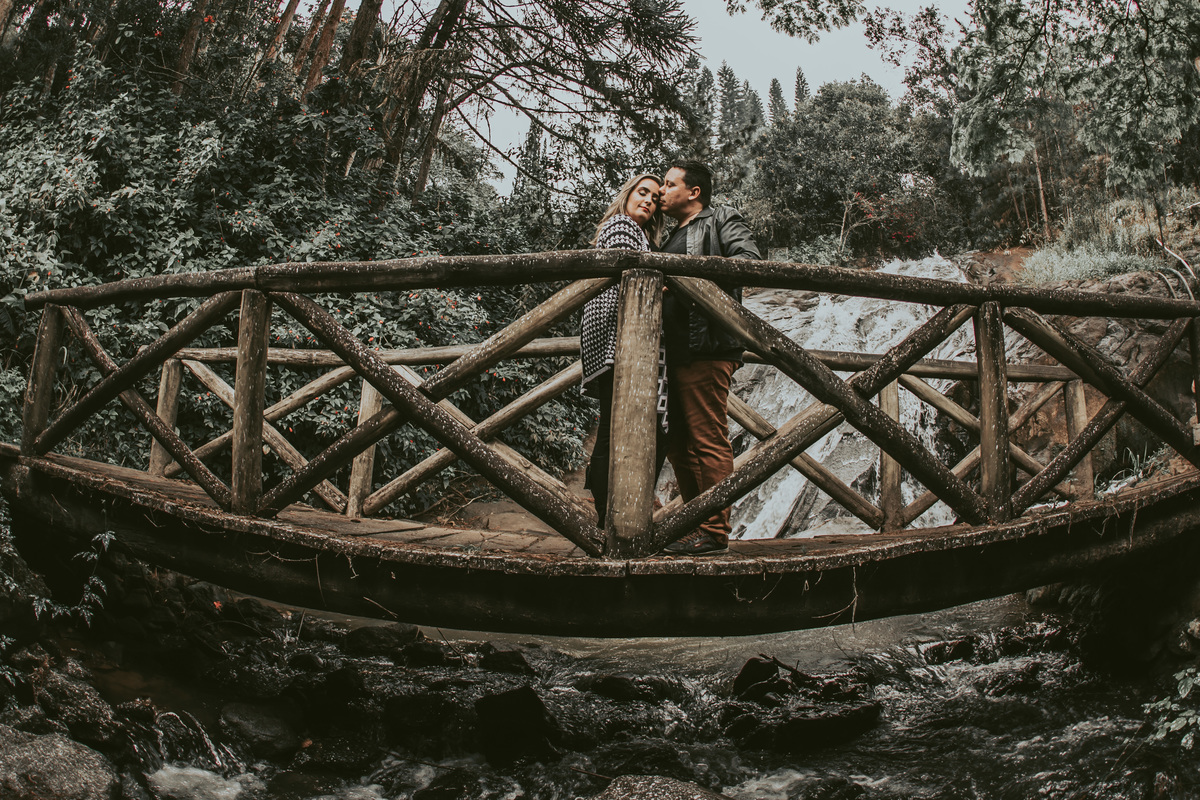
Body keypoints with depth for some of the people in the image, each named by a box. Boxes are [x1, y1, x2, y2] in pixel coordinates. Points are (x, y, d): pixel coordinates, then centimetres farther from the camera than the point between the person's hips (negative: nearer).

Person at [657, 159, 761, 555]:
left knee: (708, 441, -10)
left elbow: (750, 258, -12)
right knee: (680, 444, 10)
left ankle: (714, 532, -6)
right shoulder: (673, 238, 28)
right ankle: (694, 525, 17)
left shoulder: (721, 219, 5)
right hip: (677, 353, 9)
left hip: (707, 348, -9)